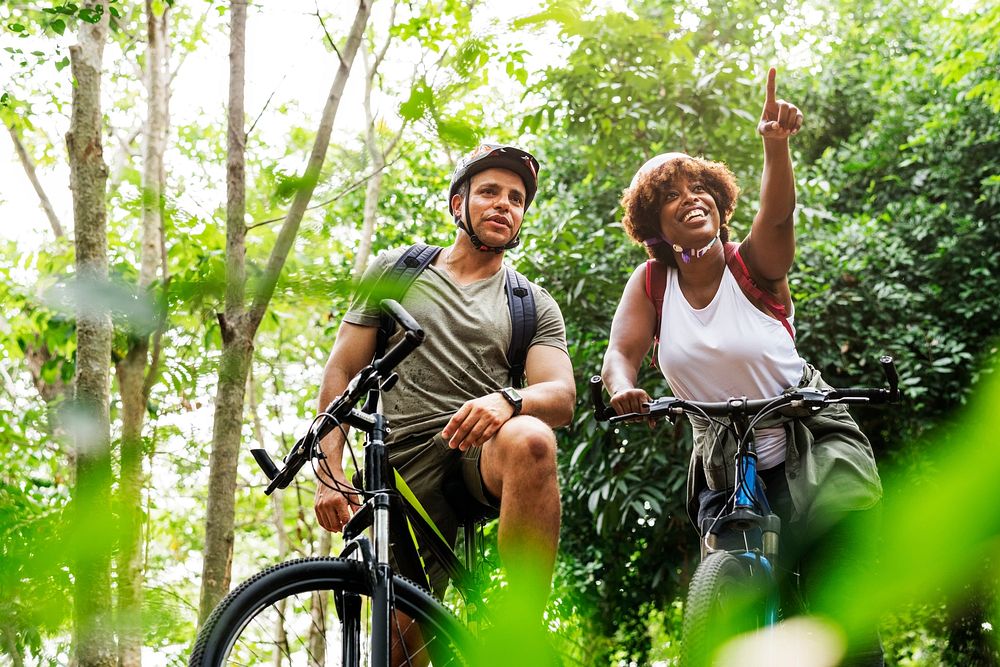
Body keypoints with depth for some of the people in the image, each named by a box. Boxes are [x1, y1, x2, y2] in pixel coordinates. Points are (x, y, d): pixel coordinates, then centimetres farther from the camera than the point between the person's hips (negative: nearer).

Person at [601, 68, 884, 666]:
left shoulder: (753, 264, -9)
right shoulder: (650, 284, -1)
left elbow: (779, 215, -28)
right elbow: (620, 354, -9)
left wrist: (777, 145, -47)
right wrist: (623, 389, -33)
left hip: (813, 450, -3)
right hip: (724, 472, 3)